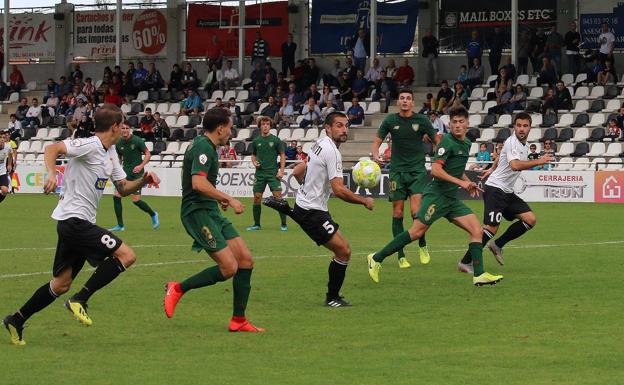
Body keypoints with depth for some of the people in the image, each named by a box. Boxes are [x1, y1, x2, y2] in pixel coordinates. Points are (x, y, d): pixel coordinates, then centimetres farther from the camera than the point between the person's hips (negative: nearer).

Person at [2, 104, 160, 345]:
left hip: (79, 223, 10)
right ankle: (80, 300, -13)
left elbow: (123, 188, 21)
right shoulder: (89, 146, -14)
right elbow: (53, 149, -24)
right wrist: (51, 173, -41)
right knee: (126, 256, -16)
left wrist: (143, 180, 3)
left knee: (61, 284, 13)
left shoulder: (110, 153, 16)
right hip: (74, 219, -10)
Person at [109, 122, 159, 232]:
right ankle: (120, 225, 2)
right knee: (116, 196, -8)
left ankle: (153, 215, 19)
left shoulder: (137, 141, -10)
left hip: (136, 173, -5)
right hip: (125, 173, 5)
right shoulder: (118, 143, 4)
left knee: (136, 200, -10)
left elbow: (147, 154, -4)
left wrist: (141, 166, -18)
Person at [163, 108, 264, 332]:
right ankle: (178, 289, -2)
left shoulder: (206, 146, 19)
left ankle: (238, 320, 5)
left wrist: (219, 198, 30)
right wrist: (228, 199, -24)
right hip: (197, 212, -10)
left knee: (245, 259, 2)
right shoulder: (204, 147, -13)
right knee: (229, 267, -17)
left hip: (210, 212, 10)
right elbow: (198, 183, -26)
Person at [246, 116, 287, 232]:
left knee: (278, 196, -10)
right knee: (257, 198, 2)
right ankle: (257, 224, 13)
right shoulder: (256, 141, 8)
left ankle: (283, 224, -5)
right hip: (260, 173, 3)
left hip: (273, 173, -3)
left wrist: (281, 170, -7)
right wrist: (254, 162, -1)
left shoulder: (275, 140, -1)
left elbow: (282, 155, 1)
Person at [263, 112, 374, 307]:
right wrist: (365, 201, -15)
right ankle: (332, 298, 3)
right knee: (343, 252, -9)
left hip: (304, 201, 10)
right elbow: (339, 190, -27)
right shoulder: (332, 152, -22)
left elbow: (297, 172, 18)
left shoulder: (319, 145, 7)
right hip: (313, 212, -10)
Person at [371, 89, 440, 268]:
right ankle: (401, 255, 8)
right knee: (398, 213, 0)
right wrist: (375, 155, -15)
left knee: (416, 211, -15)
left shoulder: (422, 120, -1)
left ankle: (422, 245, 10)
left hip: (417, 170, -2)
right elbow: (377, 141, 6)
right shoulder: (390, 121, 1)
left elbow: (437, 141, 7)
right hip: (397, 171, 2)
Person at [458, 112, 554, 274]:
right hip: (495, 189, -9)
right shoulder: (512, 142, -17)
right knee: (491, 228, -16)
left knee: (530, 219, 1)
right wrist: (538, 162, -33)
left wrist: (492, 169, 38)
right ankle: (466, 262, -10)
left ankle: (497, 245, 11)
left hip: (507, 192, 9)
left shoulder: (524, 145, 13)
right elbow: (515, 165, -35)